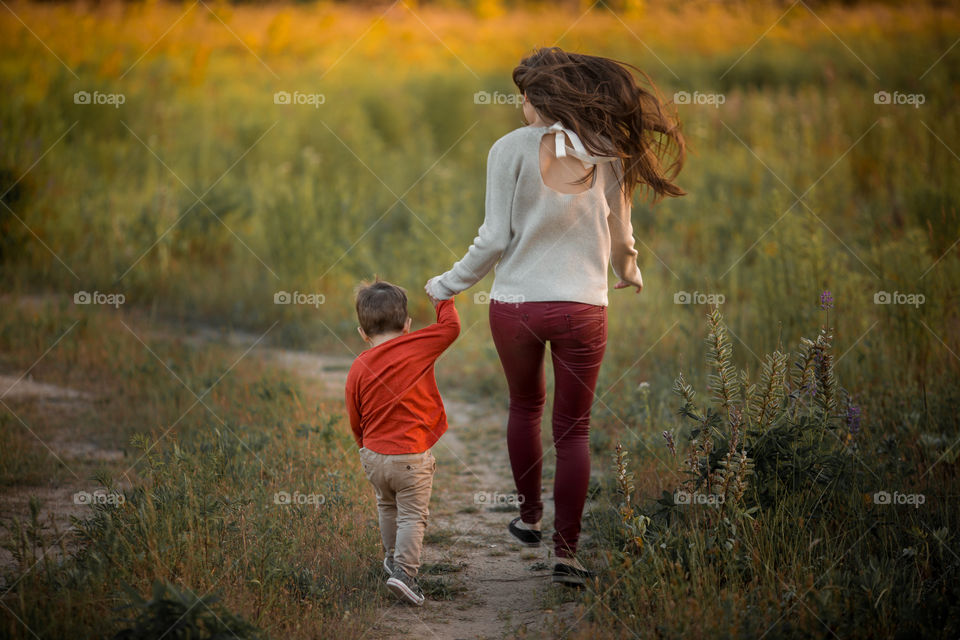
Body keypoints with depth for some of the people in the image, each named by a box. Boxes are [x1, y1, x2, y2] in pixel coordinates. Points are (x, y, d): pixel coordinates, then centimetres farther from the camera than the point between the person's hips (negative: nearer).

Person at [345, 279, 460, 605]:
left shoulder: (358, 368, 0)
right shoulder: (418, 346, -11)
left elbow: (355, 421, 8)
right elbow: (451, 327, 0)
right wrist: (443, 301, 18)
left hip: (373, 455, 4)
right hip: (411, 457, -4)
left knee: (387, 507, 26)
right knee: (412, 515, 0)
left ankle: (392, 557, 41)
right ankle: (404, 571, -14)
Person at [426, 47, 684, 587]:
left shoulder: (512, 149, -7)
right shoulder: (608, 153, 0)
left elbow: (495, 239, -7)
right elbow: (620, 238, 10)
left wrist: (449, 285, 7)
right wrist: (630, 275, 32)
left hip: (516, 305, 0)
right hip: (583, 307, 1)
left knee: (526, 407, 24)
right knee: (574, 428, 8)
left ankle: (531, 517, 33)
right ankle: (567, 551, 6)